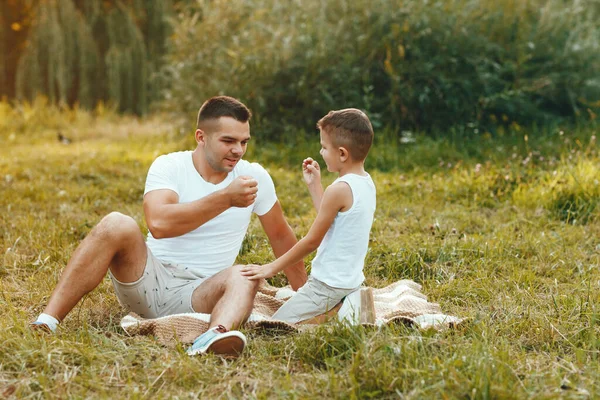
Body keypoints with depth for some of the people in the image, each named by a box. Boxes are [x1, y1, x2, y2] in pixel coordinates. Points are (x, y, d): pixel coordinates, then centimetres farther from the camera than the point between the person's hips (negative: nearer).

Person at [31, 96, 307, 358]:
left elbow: (281, 236, 15)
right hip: (148, 280, -1)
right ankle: (47, 321, -34)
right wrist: (226, 197, -26)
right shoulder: (169, 166, -6)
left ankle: (215, 336, -63)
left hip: (198, 293, 2)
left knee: (244, 277, -31)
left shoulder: (255, 176, 3)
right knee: (118, 225, -29)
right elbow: (158, 223, -26)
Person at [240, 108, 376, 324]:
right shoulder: (367, 183, 5)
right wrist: (314, 185, 18)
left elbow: (312, 240, -16)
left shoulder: (338, 190, -21)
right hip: (351, 280, 9)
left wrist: (272, 268, -8)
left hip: (329, 285, -9)